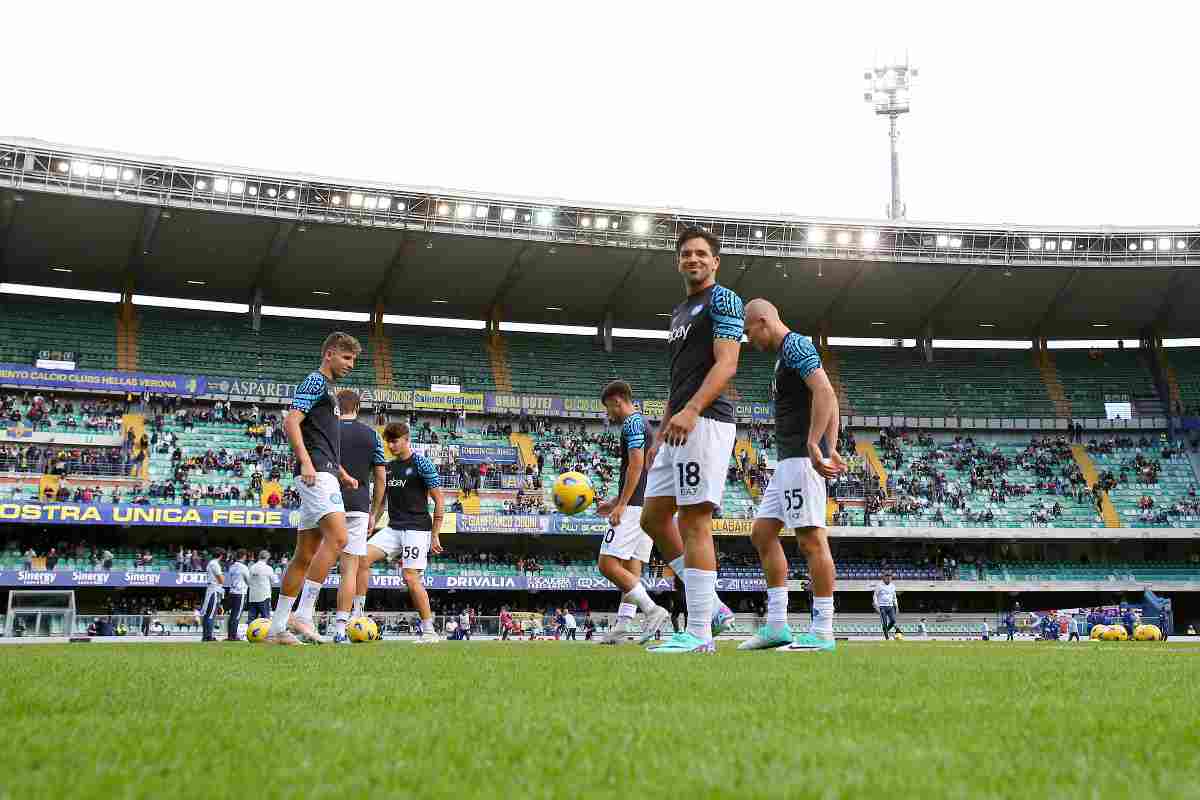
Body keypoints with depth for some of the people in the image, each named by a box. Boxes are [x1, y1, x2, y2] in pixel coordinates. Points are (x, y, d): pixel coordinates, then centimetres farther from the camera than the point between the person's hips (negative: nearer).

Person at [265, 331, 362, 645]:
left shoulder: (327, 388, 26)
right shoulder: (315, 381, -3)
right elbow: (291, 422, -16)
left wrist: (341, 473, 29)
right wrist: (306, 461, -27)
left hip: (324, 475, 10)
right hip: (317, 473, -10)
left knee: (305, 554, 7)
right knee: (337, 537, -21)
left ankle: (278, 627, 9)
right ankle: (303, 615, -22)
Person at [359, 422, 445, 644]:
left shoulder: (421, 464, -6)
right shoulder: (388, 467, 14)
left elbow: (439, 501, -5)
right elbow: (381, 501, 24)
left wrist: (435, 535, -8)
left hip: (417, 528, -6)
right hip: (393, 528, 6)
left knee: (411, 577, -13)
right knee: (362, 557, -11)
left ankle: (429, 631, -2)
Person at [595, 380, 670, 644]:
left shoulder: (632, 423, -7)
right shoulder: (644, 424, 23)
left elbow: (636, 465, -18)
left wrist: (620, 505, -19)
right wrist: (615, 502, 26)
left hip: (634, 505, -10)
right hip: (648, 507, 10)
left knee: (607, 563, -12)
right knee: (631, 568, 5)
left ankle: (652, 610, -17)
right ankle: (622, 625, 0)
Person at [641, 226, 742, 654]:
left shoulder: (722, 300, -3)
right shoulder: (679, 311, 25)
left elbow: (726, 364, -16)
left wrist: (691, 410, -28)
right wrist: (661, 434, 23)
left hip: (706, 422, -10)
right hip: (680, 426, 10)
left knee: (694, 522, -11)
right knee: (653, 517, 9)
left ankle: (699, 634, -8)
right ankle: (711, 607, 14)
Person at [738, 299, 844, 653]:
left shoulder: (794, 346, -8)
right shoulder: (787, 353, 22)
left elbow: (825, 392, -22)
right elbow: (830, 401, 23)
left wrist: (813, 445, -26)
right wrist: (830, 451, 16)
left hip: (801, 458, -11)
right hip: (787, 461, 11)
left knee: (811, 540, -9)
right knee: (762, 533, 11)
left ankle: (822, 631, -7)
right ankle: (776, 624, 11)